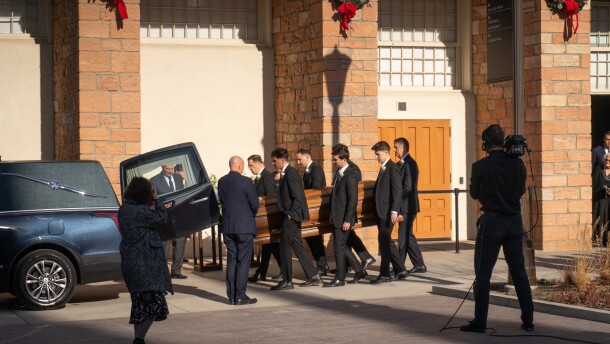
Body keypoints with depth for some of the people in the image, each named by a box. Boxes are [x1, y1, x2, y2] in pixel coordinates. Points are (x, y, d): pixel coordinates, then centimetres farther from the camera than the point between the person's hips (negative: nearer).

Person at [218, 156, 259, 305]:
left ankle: (231, 296, 11)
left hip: (227, 226, 5)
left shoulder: (221, 182, 2)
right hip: (244, 226, -5)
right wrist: (251, 215, 10)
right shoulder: (246, 182, -13)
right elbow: (255, 204, -10)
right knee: (243, 261, 0)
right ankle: (240, 296, -2)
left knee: (231, 260, 11)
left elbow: (222, 200, 9)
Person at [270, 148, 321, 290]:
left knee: (285, 247, -3)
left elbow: (298, 197, -21)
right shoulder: (285, 173, 13)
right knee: (297, 246, 12)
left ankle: (287, 281, 3)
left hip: (291, 217, -10)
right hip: (291, 216, 10)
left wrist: (290, 214, -17)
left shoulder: (290, 173, -16)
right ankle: (313, 276, 15)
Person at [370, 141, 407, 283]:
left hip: (388, 211, -10)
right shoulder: (384, 168, 17)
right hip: (382, 211, 10)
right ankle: (400, 270, 19)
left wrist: (394, 211, -23)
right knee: (386, 242, 12)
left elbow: (397, 190, -18)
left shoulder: (392, 168, -12)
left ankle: (385, 274, 0)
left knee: (384, 241, -6)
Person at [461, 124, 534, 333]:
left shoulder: (480, 167, -12)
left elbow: (474, 194, 2)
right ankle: (528, 320, 12)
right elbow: (521, 190, 12)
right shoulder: (517, 164, -1)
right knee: (519, 272, 11)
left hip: (491, 221, -4)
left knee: (483, 273, 3)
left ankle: (480, 322, 2)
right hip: (514, 221, 4)